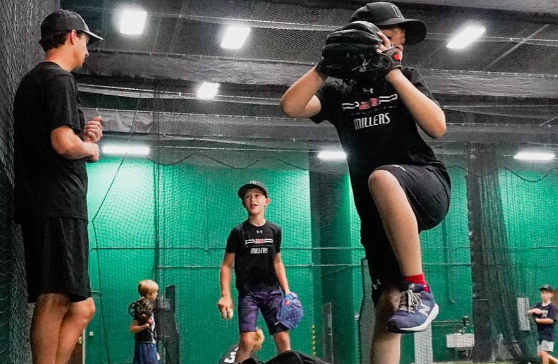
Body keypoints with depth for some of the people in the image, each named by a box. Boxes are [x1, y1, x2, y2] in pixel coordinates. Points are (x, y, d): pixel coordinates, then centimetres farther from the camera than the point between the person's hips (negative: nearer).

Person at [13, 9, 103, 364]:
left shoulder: (31, 80, 25)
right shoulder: (58, 78, -6)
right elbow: (63, 143, -20)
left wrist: (83, 136, 14)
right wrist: (91, 148, 0)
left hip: (42, 203, 10)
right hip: (58, 204, -10)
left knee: (81, 306, 11)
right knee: (55, 298, -11)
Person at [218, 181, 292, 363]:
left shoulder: (275, 230, 8)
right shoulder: (238, 232, -1)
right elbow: (227, 265, 1)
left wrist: (287, 291, 7)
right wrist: (225, 295, -10)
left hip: (272, 291, 3)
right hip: (248, 292, -3)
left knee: (283, 338, -4)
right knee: (247, 340, -15)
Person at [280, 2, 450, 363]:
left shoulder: (406, 78, 9)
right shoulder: (340, 91, 11)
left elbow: (437, 127, -7)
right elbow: (291, 106, -6)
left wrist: (393, 73, -11)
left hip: (429, 187, -2)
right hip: (377, 211, 2)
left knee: (381, 178, -36)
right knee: (388, 303, -10)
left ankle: (419, 290, -27)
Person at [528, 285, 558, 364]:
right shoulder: (538, 305, 9)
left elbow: (550, 320, -21)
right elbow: (528, 313, 3)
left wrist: (537, 320, -12)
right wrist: (534, 310, -19)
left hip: (548, 334, -8)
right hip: (541, 334, 8)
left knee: (543, 352, -13)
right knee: (540, 354, 12)